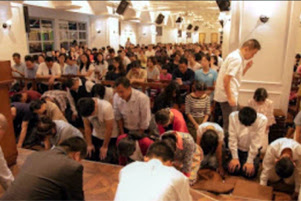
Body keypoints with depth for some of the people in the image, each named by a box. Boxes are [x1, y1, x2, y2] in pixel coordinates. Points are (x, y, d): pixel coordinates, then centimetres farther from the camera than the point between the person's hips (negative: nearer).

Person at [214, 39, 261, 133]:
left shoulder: (238, 56, 14)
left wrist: (247, 67, 4)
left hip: (230, 95, 10)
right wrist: (230, 98, -23)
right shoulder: (236, 58, -17)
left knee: (229, 122, 19)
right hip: (227, 96, -10)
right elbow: (226, 79, -25)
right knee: (229, 124, -2)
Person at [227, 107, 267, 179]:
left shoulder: (262, 120, -27)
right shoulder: (233, 116, -24)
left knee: (249, 173, -11)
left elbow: (255, 142, -21)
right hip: (238, 148, 1)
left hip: (253, 150, -1)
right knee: (233, 170, -10)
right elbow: (232, 138, -17)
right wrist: (235, 158, -15)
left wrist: (250, 161, -17)